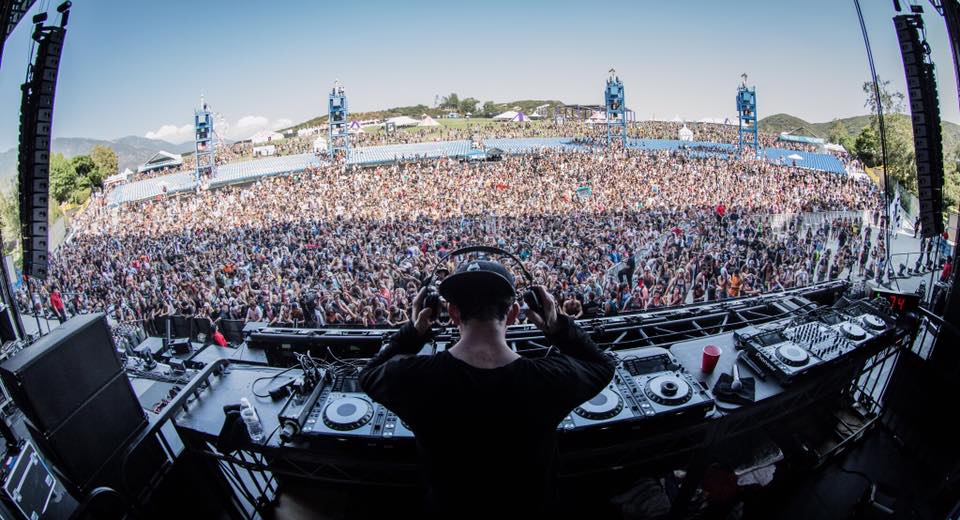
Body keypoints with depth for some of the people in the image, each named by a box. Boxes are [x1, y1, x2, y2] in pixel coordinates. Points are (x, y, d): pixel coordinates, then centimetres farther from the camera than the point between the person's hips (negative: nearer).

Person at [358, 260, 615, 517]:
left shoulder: (413, 376, -29)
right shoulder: (550, 377, -30)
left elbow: (369, 375, -5)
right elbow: (602, 365, -6)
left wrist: (414, 330, -6)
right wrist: (556, 325, -7)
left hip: (447, 509, 1)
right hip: (532, 509, 0)